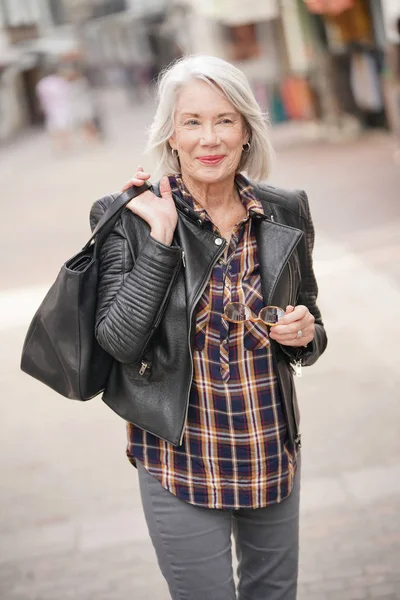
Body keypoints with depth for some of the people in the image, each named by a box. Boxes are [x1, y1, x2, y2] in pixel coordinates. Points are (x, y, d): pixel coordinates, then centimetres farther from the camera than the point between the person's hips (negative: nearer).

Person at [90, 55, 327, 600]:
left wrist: (305, 336, -12)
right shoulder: (133, 219, -11)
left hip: (273, 452, 4)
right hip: (182, 462, -3)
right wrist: (161, 239, -23)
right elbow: (119, 341, -18)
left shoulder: (286, 214, -1)